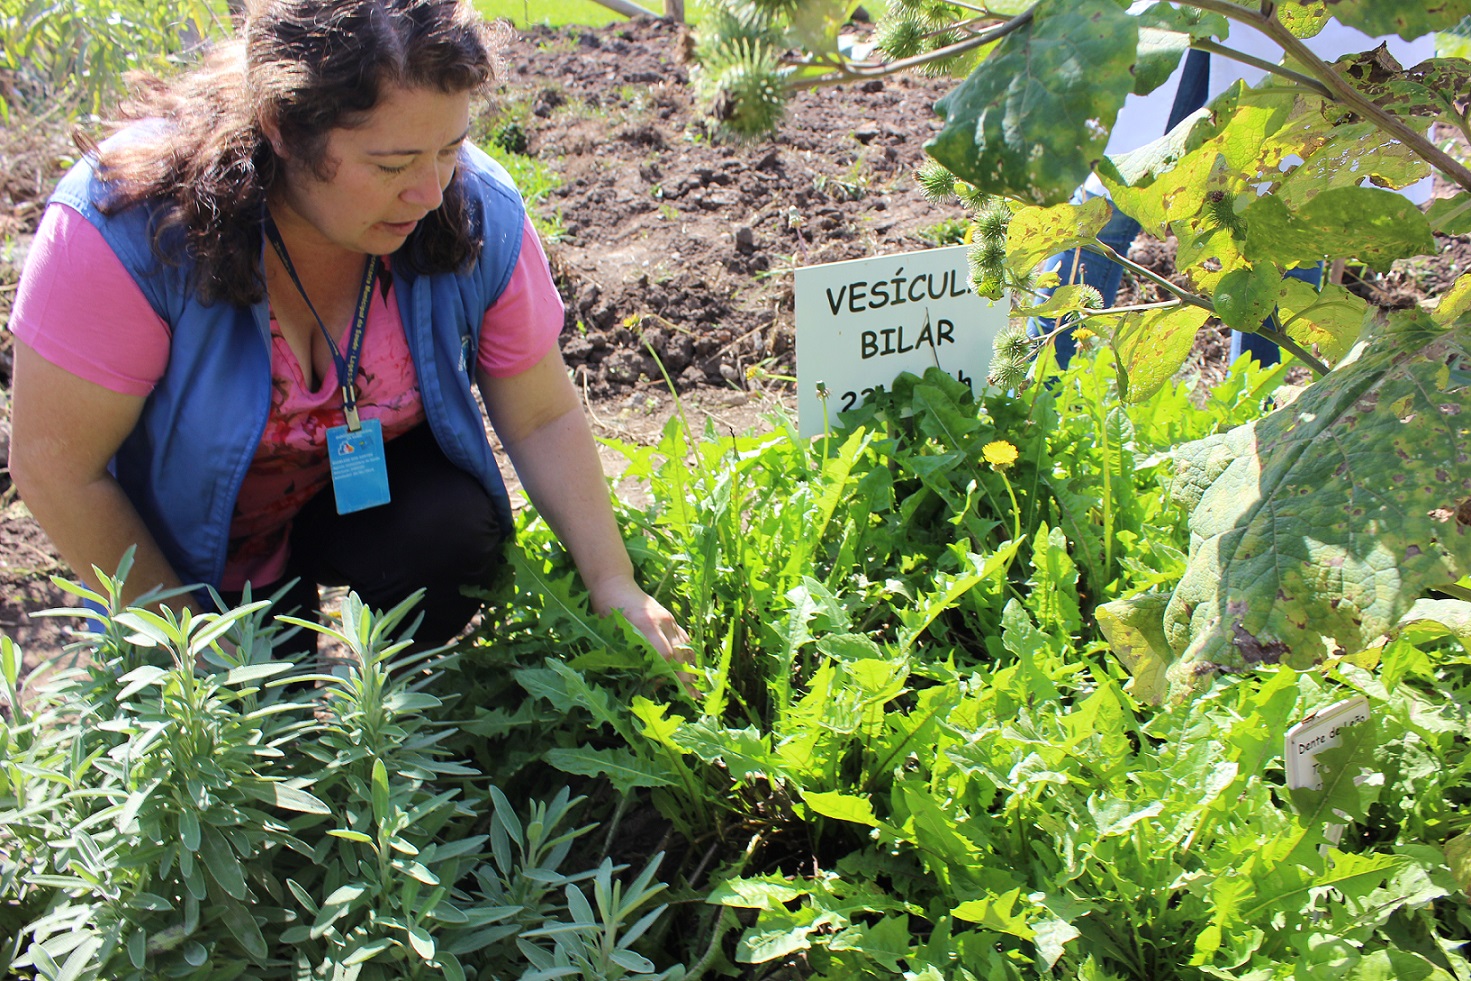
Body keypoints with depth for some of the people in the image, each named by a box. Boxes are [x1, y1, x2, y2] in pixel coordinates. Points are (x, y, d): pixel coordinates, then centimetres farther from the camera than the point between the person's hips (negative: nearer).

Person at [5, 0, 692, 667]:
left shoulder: (479, 215, -23)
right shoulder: (130, 224, -32)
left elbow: (544, 418, -11)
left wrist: (614, 587, -20)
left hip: (371, 489, 2)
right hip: (186, 550, -2)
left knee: (457, 527, -28)